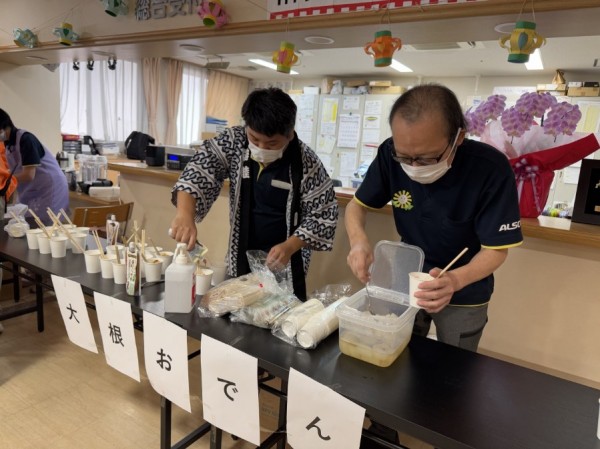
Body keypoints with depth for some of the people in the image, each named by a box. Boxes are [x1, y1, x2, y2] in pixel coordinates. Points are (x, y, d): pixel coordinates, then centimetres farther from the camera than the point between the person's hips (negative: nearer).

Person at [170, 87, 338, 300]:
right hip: (240, 258, 3)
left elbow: (324, 214, -11)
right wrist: (185, 213, -35)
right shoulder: (233, 141, -11)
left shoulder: (307, 163, -18)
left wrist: (290, 246, -24)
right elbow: (199, 171, -17)